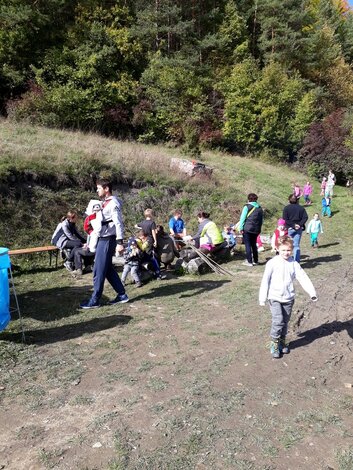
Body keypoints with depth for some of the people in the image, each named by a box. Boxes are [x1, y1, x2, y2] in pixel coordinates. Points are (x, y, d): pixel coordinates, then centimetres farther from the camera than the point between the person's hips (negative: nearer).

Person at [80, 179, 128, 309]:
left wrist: (119, 242, -25)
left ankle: (94, 301, 8)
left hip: (107, 240, -10)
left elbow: (118, 224, -19)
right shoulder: (106, 203, 16)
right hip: (103, 239, 10)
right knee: (108, 269, 14)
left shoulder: (113, 203, -13)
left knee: (99, 271, -2)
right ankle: (122, 295, 21)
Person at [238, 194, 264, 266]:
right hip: (256, 230, 5)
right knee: (254, 244, 15)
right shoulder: (260, 208, 11)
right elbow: (262, 220, 15)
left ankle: (249, 261, -1)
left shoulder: (247, 207, -5)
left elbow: (242, 218, -8)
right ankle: (255, 261, 19)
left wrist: (240, 228, -5)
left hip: (247, 229, -5)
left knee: (248, 245, 0)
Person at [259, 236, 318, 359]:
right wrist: (262, 298, -10)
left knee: (285, 322, 13)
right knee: (278, 321, -13)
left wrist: (312, 292, -16)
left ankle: (282, 341, 33)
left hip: (288, 298, 3)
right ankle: (274, 343, 6)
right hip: (275, 298, -3)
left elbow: (303, 278, -5)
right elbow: (265, 280, -9)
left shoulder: (294, 264, -2)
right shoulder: (272, 263, -10)